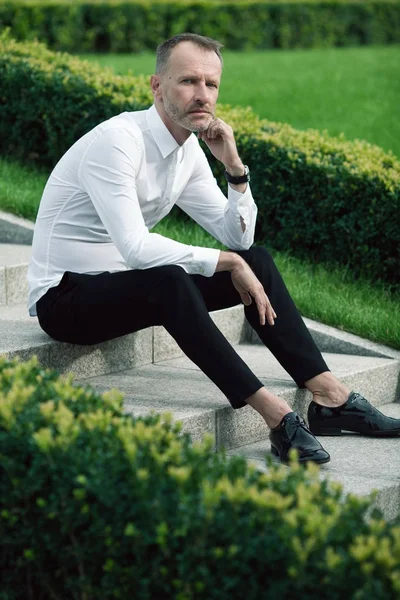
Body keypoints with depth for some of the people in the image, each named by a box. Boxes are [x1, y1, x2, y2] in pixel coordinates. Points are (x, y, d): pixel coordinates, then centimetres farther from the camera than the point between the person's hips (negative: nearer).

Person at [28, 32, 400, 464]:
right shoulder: (117, 141, -23)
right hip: (65, 297, -9)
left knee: (257, 260, -2)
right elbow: (136, 248, -32)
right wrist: (227, 263, -23)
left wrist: (234, 165, -10)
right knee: (167, 280, -38)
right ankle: (275, 416, -37)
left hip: (125, 285, 9)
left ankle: (328, 396, -8)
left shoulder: (189, 150, 3)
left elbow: (238, 239, 6)